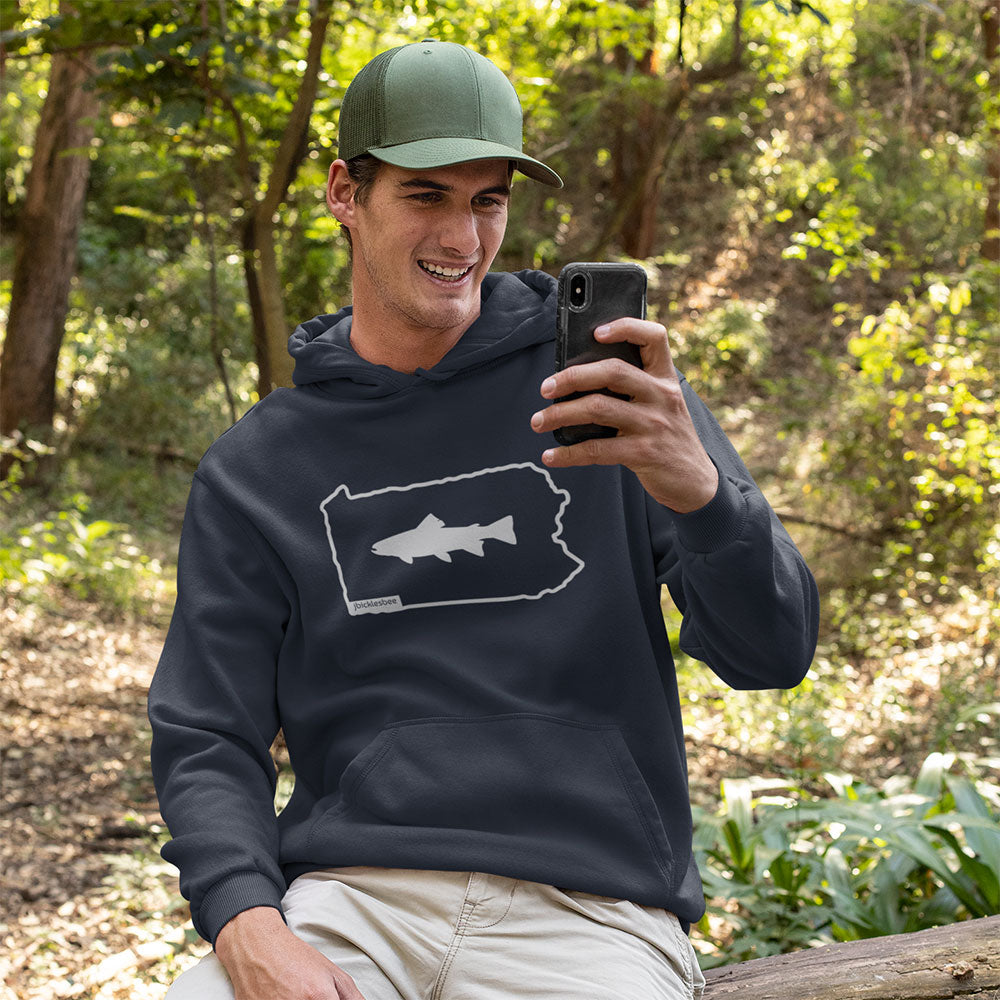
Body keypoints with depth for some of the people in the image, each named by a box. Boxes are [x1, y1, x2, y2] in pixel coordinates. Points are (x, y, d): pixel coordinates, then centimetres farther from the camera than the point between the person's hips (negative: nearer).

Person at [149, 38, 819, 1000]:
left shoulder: (605, 382, 5)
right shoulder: (252, 471, 10)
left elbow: (774, 653, -2)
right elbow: (207, 743, 8)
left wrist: (698, 487, -23)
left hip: (590, 910, -1)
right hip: (347, 894, 1)